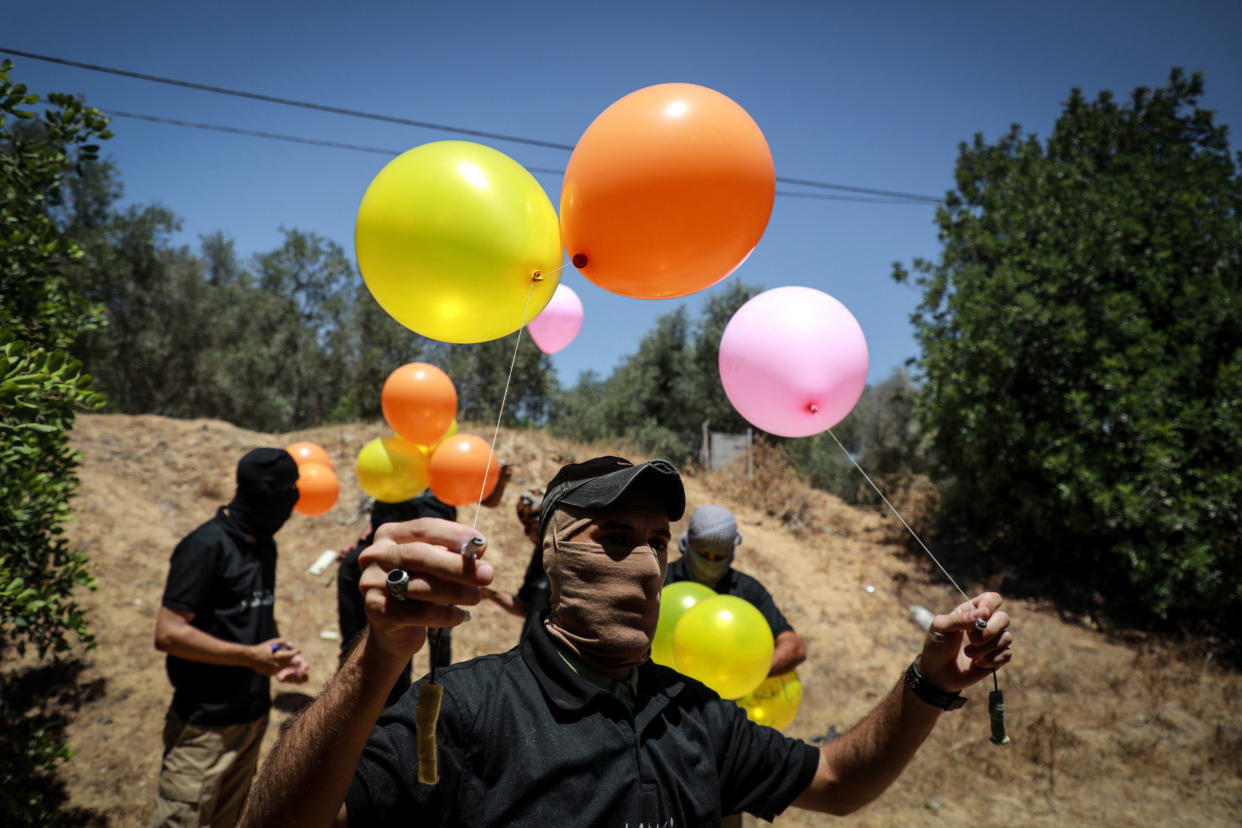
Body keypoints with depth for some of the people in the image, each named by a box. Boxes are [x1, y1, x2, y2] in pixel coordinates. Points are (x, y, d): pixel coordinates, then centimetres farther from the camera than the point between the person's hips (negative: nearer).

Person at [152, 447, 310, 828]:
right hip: (206, 725, -8)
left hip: (253, 715, 8)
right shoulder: (207, 545, -16)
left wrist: (282, 654, 3)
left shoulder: (264, 545, 11)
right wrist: (252, 657, -21)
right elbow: (168, 633, -20)